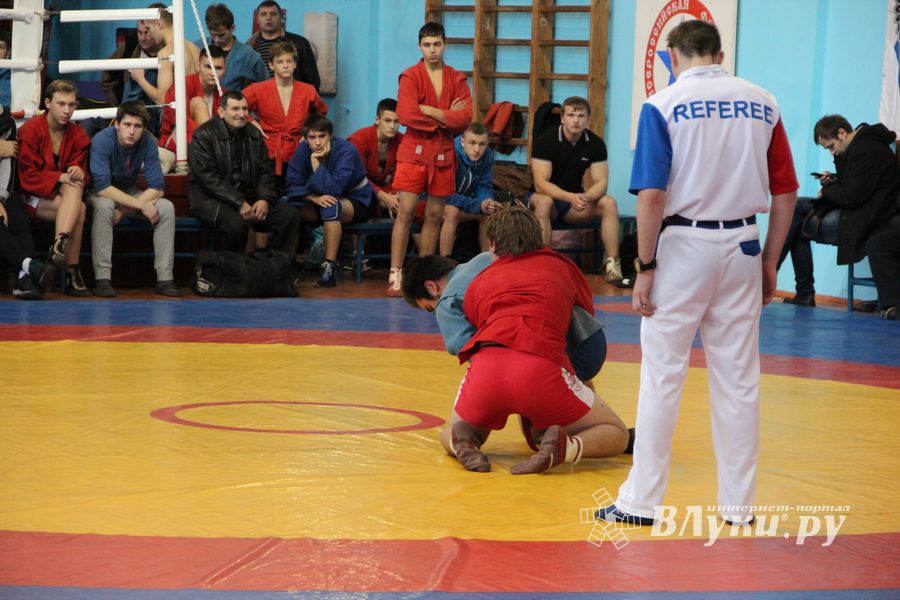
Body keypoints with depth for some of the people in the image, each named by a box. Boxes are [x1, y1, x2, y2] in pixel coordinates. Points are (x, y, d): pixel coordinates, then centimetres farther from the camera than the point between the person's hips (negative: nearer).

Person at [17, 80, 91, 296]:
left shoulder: (78, 135, 4)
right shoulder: (30, 130, -10)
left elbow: (82, 174, 4)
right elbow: (27, 176, -13)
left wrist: (78, 173, -21)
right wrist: (60, 177, -24)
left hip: (62, 193, 5)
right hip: (31, 197, -4)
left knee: (75, 188, -31)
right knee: (79, 209, -29)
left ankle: (59, 245, -44)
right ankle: (72, 273, -37)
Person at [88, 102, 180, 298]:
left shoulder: (148, 142, -16)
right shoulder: (103, 140, -26)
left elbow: (157, 189, -16)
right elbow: (102, 187, -32)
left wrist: (124, 210, -28)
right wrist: (141, 205, -36)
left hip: (130, 193, 4)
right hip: (101, 194, -4)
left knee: (166, 207, -21)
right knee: (104, 206, -38)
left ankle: (165, 278, -21)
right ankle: (102, 278, -37)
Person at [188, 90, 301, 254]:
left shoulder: (254, 135, 13)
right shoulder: (204, 135, -7)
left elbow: (266, 172, 13)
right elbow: (208, 177, -16)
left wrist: (265, 199, -9)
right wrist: (239, 203, -24)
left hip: (247, 196, 6)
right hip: (211, 198, -6)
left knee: (291, 215, -10)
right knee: (237, 223, -36)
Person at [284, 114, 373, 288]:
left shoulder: (346, 150, -25)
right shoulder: (303, 150, -10)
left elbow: (333, 189, -34)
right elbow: (292, 187, -16)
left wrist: (315, 160, -33)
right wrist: (314, 198, -32)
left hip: (357, 202, -5)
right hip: (320, 200, 5)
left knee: (330, 205, -38)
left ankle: (329, 267, -38)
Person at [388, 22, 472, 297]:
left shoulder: (457, 79, 8)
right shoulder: (410, 76, -2)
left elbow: (465, 118, -6)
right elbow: (407, 114, -16)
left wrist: (428, 111, -14)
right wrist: (446, 118, -10)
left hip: (444, 154, 4)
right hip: (414, 151, -4)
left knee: (434, 215, 7)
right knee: (406, 211, -8)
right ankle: (396, 275, -8)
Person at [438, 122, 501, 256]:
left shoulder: (487, 155, -10)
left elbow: (484, 188, -4)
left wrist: (487, 202, -29)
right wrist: (478, 205, -38)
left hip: (462, 200, 7)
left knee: (490, 212, -12)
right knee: (452, 211, -35)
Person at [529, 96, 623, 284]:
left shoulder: (595, 143, -4)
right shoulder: (545, 141, -16)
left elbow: (601, 182, -9)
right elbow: (540, 183, -22)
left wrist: (585, 197, -32)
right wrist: (570, 197, -37)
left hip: (576, 198, 4)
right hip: (547, 196, -4)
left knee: (609, 203, -21)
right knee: (543, 202, -38)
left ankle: (613, 265, -26)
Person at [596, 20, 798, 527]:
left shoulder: (664, 104, -6)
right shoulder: (762, 102, 5)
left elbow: (652, 196, -13)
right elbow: (786, 192, 7)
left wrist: (645, 267, -6)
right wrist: (770, 262, 14)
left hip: (685, 243, -3)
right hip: (744, 244, 3)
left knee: (663, 376, 5)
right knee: (739, 379, 10)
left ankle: (642, 500, 10)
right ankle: (739, 505, 17)